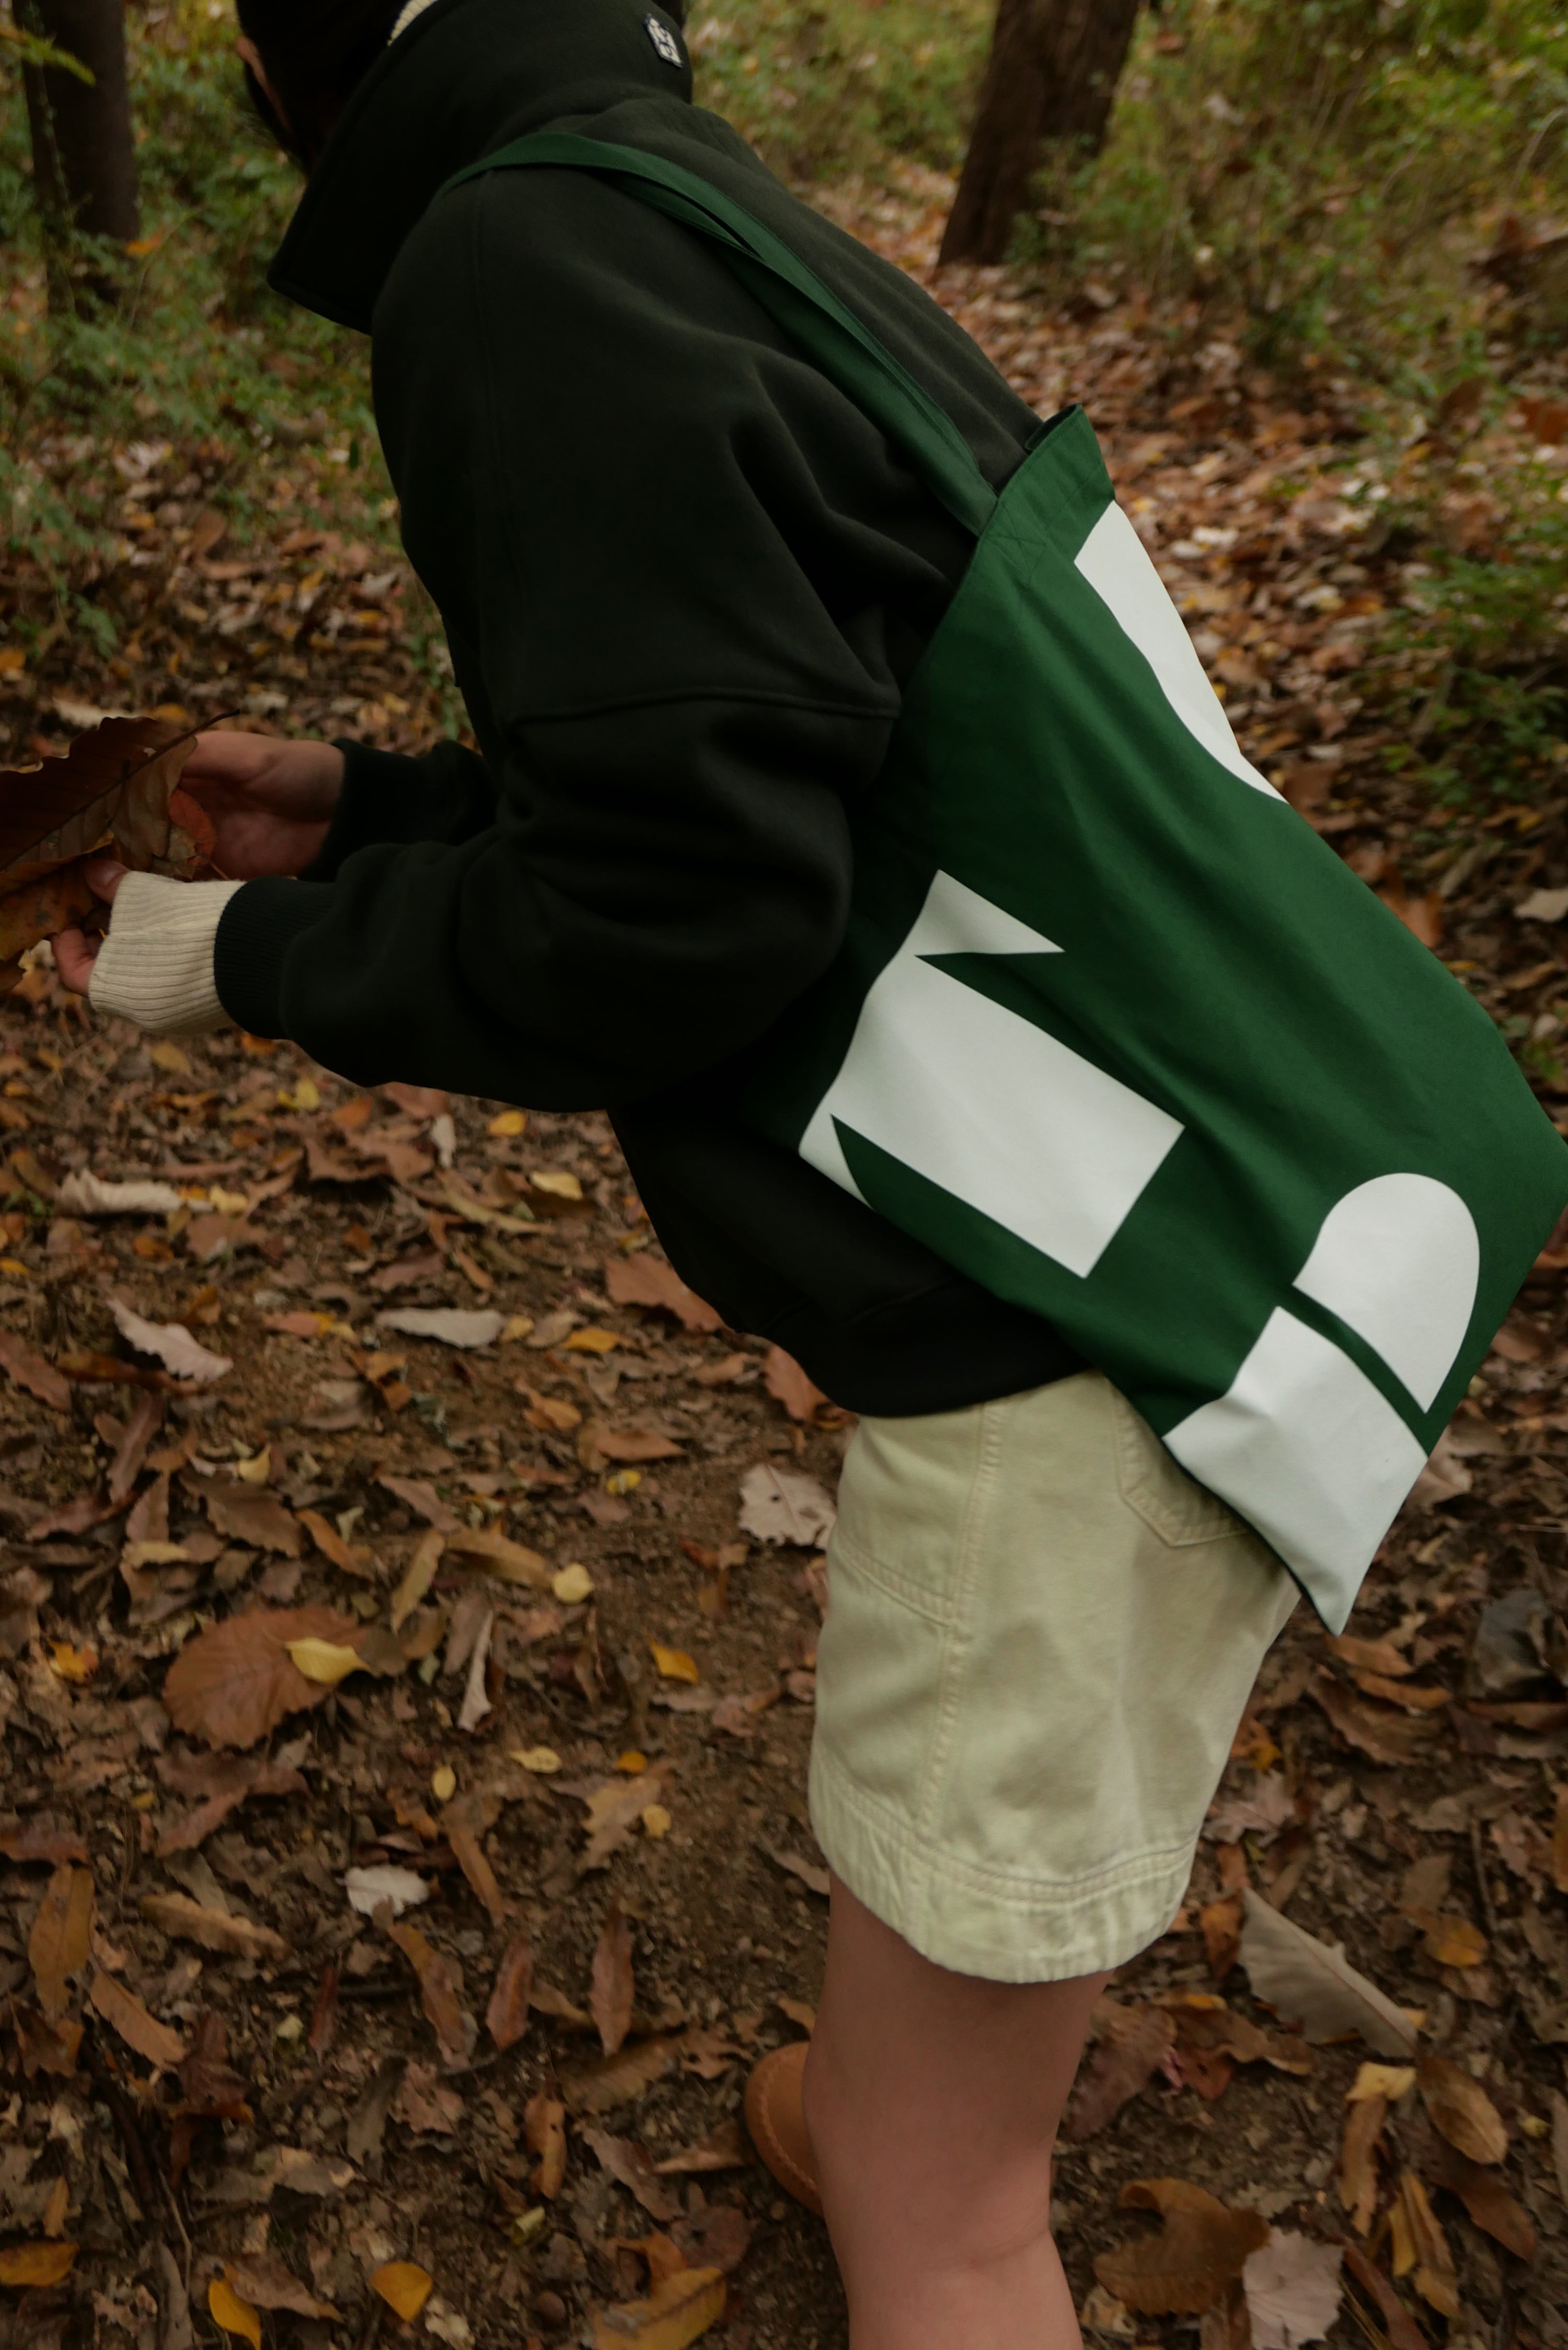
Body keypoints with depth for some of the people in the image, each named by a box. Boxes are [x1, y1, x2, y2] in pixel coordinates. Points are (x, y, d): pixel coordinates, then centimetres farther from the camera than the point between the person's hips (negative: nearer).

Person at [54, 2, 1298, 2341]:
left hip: (1072, 1322, -10)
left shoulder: (525, 260, -16)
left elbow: (671, 912, -20)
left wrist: (259, 959, -5)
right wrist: (369, 808, 19)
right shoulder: (707, 215, 12)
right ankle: (938, 2113, 61)